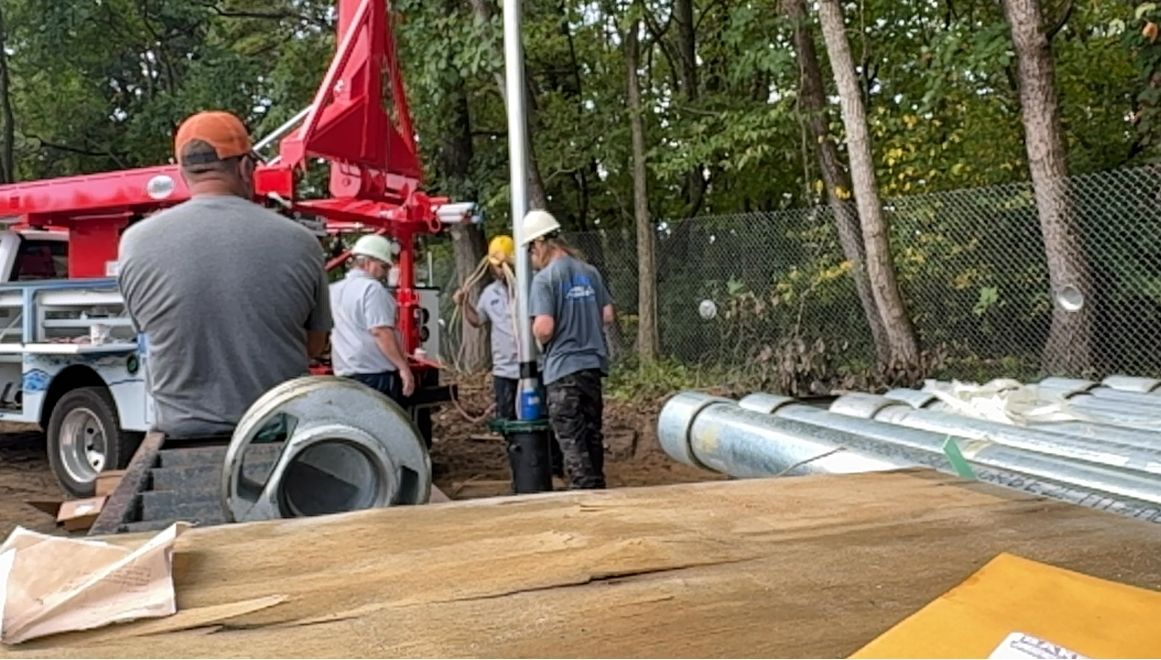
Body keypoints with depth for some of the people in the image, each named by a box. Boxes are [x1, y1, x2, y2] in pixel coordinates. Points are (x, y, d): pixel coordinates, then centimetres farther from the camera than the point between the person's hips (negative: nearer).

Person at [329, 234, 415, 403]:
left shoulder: (333, 290, 15)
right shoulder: (371, 288, -10)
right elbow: (381, 332, -20)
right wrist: (404, 367, -20)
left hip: (345, 375, 8)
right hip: (376, 375, -8)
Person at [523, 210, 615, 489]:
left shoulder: (544, 278, -12)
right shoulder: (590, 271, 7)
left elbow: (544, 328, -20)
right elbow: (607, 316, 7)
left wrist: (539, 338, 1)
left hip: (562, 369, -6)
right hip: (593, 364, 6)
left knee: (572, 441, 1)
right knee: (592, 435, 17)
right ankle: (597, 489, 27)